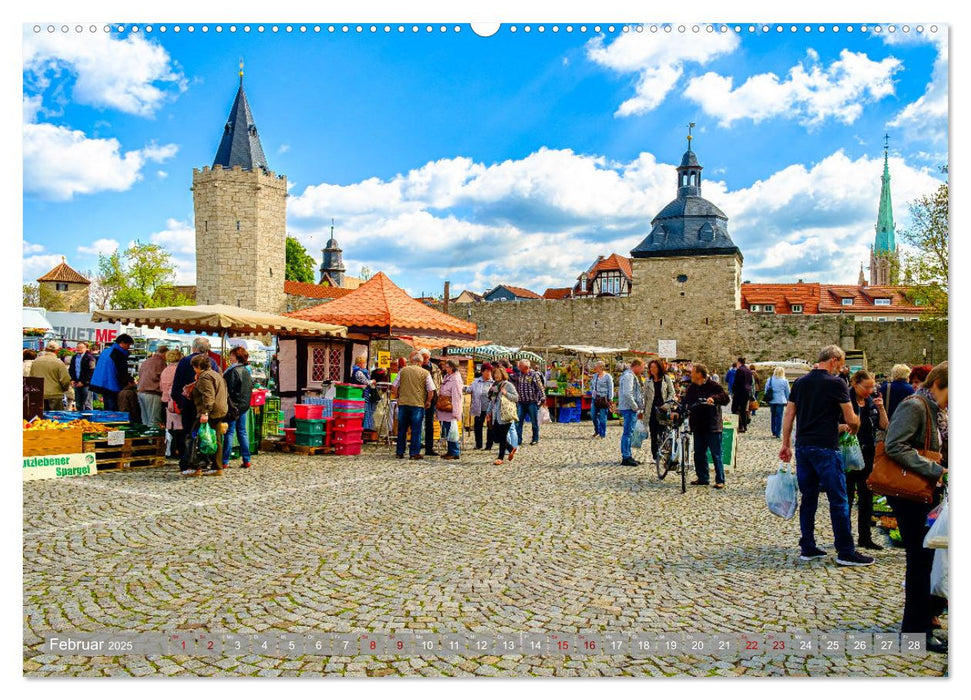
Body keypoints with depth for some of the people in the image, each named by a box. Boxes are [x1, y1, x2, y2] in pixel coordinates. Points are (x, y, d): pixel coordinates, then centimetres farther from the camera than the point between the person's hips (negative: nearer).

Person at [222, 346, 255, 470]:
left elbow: (229, 390, -16)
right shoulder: (246, 370, 10)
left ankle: (225, 462, 2)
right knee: (242, 432, 12)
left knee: (229, 432, -2)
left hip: (234, 405, -7)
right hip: (244, 406, 8)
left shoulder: (233, 371, -15)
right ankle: (247, 460, 12)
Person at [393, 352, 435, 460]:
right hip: (418, 404, -3)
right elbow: (431, 391, -5)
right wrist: (428, 401, 10)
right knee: (416, 430, 4)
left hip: (403, 403, 3)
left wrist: (398, 397, 19)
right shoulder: (425, 373, -2)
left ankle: (400, 452, 17)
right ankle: (414, 453, 5)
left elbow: (394, 388, 6)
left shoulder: (403, 371, 4)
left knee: (402, 429, 11)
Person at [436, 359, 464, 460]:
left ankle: (454, 453, 0)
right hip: (444, 409, 9)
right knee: (446, 431, 14)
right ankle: (450, 451, 22)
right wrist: (438, 409, 20)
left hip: (450, 409, -9)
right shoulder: (447, 377, 14)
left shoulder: (455, 379, -15)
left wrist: (455, 412, -21)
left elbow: (456, 397, -19)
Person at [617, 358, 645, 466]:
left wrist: (639, 409, 18)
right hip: (629, 409, -11)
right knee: (628, 433, -7)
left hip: (632, 409, 11)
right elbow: (627, 394, -24)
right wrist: (636, 408, -16)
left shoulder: (632, 376, 19)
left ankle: (628, 456, 21)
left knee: (629, 433, 14)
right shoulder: (628, 376, -14)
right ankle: (626, 458, -4)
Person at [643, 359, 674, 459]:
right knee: (653, 433, 2)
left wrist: (666, 404, -8)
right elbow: (645, 396, 12)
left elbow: (672, 393, 4)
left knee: (663, 432, -7)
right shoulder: (648, 381, 11)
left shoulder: (666, 379, 5)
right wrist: (644, 409, 6)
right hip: (652, 410, 2)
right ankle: (655, 454, 8)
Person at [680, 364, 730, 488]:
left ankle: (720, 480, 4)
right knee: (699, 453, 11)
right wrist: (679, 411, -7)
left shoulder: (713, 385, -7)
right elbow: (685, 402, 9)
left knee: (716, 454, -2)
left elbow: (726, 398, -16)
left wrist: (714, 398, -32)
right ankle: (702, 478, 22)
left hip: (712, 426, -7)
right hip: (698, 426, 7)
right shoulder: (692, 388, 12)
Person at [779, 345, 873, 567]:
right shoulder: (836, 383, -7)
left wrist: (786, 444, 14)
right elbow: (850, 419, -6)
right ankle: (845, 552, 7)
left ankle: (807, 548, 16)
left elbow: (789, 414, 10)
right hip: (826, 448, -6)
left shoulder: (800, 382, 10)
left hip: (802, 447, 6)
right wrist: (855, 426, 17)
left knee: (808, 498, 12)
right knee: (838, 500, 1)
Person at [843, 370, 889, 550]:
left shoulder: (872, 402, 9)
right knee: (847, 496, 0)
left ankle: (865, 537, 23)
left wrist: (881, 408, -6)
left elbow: (884, 426, 7)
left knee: (867, 497, 12)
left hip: (868, 454, 6)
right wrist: (843, 427, -32)